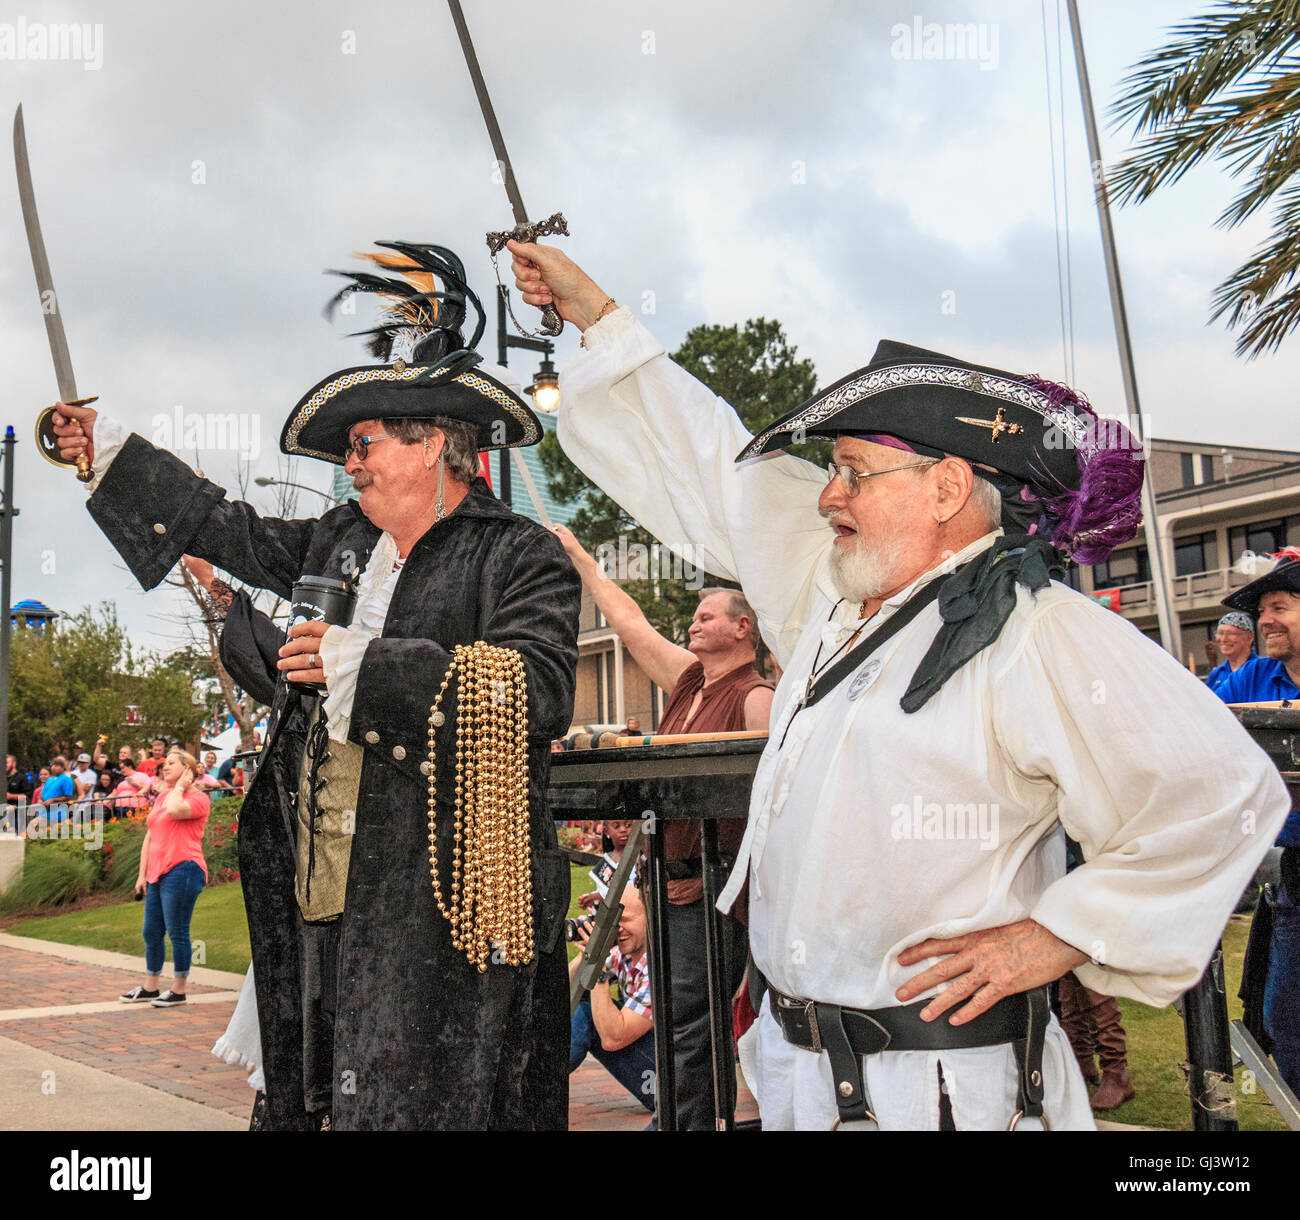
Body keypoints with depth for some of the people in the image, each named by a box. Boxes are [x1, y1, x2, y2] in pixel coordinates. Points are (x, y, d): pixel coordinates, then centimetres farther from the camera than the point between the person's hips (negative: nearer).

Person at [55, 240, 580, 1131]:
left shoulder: (523, 557, -5)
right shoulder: (342, 541, 17)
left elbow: (538, 691, -19)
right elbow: (238, 532, 30)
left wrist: (367, 664, -20)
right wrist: (114, 452, 34)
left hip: (439, 899, -7)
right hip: (325, 886, 7)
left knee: (410, 1101, -6)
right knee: (324, 1089, 9)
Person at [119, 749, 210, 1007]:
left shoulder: (197, 797, -4)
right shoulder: (161, 796, 21)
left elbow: (175, 810, -27)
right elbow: (150, 837, 21)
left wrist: (180, 786, -9)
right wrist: (142, 873, 15)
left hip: (182, 871, -9)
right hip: (157, 874, 9)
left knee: (177, 932, -4)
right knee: (151, 932, 13)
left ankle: (178, 991, 5)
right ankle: (150, 988, 25)